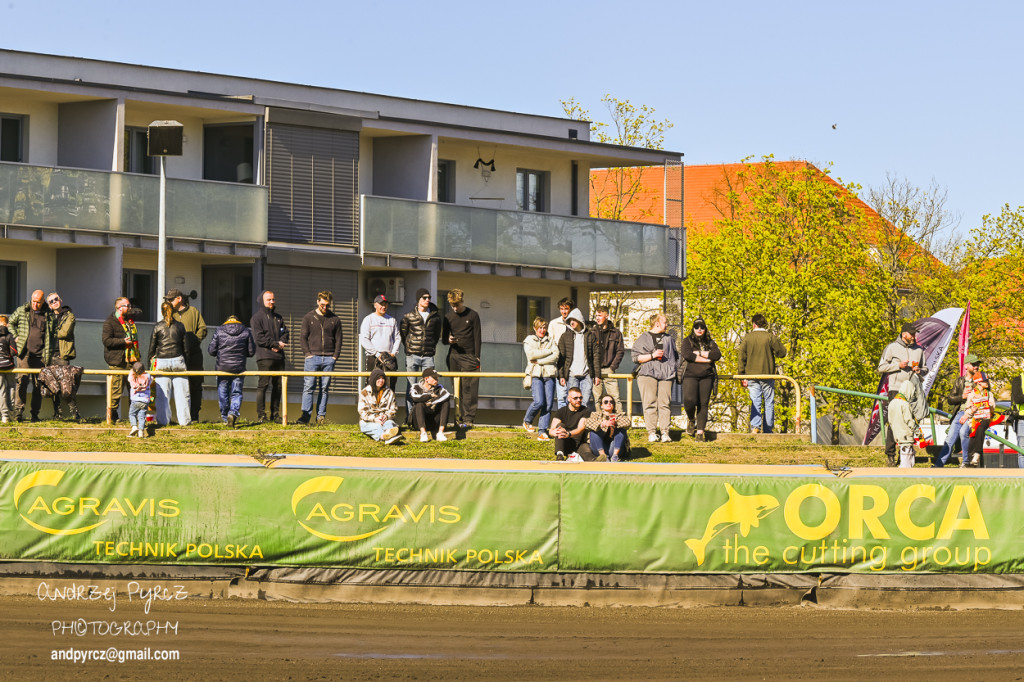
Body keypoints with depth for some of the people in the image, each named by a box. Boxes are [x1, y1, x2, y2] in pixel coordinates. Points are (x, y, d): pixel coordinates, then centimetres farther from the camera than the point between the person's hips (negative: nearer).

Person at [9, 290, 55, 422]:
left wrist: (49, 354, 6)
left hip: (41, 355, 2)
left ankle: (35, 414, 8)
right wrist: (16, 336, 5)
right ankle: (18, 410, -12)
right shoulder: (21, 311, 7)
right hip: (25, 353, -1)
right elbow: (10, 323, 20)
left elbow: (51, 334, 15)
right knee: (23, 381, -12)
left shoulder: (49, 315, 8)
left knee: (39, 385, 3)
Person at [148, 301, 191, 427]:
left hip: (162, 362, -1)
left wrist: (150, 361, 13)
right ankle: (184, 420, 7)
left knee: (162, 394, 4)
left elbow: (152, 347, 2)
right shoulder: (180, 326, 4)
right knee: (182, 393, 5)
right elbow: (186, 347, 9)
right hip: (178, 362, 1)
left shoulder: (157, 327, -1)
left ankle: (163, 420, 4)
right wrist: (187, 364, 17)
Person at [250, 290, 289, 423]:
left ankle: (275, 414, 13)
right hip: (265, 356, -7)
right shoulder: (257, 317, -1)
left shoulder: (278, 317, 20)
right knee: (263, 385, -9)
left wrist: (281, 343, -5)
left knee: (278, 385, 7)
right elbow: (259, 337, -10)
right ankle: (261, 415, -8)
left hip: (279, 356, 7)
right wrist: (276, 344, -11)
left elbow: (285, 332, 17)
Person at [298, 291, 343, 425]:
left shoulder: (335, 319, 10)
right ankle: (306, 415, -7)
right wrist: (307, 353, -5)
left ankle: (321, 416, 6)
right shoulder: (309, 317, 6)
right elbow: (302, 337, 5)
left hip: (328, 358, 2)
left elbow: (338, 339, 13)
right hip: (313, 356, -1)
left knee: (324, 388, 3)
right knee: (309, 387, -7)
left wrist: (335, 356, 2)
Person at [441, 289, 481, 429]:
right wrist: (448, 340, -10)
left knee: (468, 388, -9)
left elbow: (477, 338, 2)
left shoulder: (472, 315, 2)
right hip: (453, 356, 3)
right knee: (457, 389, 2)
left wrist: (477, 357, -4)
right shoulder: (448, 316, 10)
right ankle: (461, 417, 4)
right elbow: (443, 338, 15)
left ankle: (468, 419, -11)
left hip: (469, 356, -3)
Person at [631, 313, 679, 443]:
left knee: (664, 403, -6)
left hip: (666, 374, 3)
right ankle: (651, 433, -10)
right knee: (650, 403, -10)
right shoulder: (644, 338, 8)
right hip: (648, 374, -3)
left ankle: (665, 432, -8)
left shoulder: (669, 338, 21)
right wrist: (652, 356, -8)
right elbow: (636, 358, 0)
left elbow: (675, 357, 30)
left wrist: (675, 370, 17)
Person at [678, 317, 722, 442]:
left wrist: (699, 353, -6)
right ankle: (691, 420, 11)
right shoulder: (687, 341, 8)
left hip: (706, 377, 2)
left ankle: (700, 432, -3)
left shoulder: (710, 343, 16)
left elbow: (717, 355, -3)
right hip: (690, 376, -2)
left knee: (703, 404, -4)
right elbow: (687, 355, -11)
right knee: (689, 400, -20)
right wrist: (707, 359, -8)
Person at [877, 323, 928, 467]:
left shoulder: (918, 349, 15)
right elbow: (881, 367, 2)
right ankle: (890, 453, -2)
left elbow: (925, 368, 21)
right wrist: (898, 365, -10)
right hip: (896, 389, -4)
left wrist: (919, 370, -2)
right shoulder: (892, 348, 4)